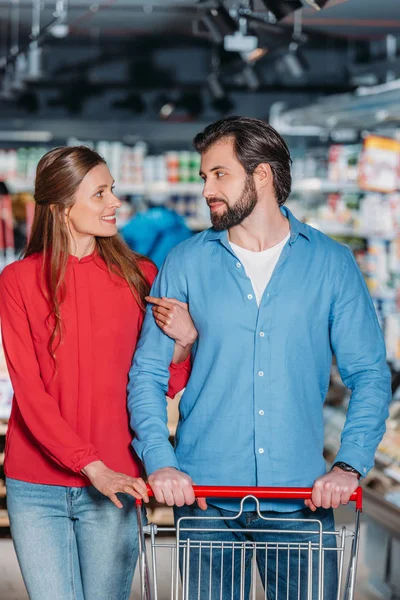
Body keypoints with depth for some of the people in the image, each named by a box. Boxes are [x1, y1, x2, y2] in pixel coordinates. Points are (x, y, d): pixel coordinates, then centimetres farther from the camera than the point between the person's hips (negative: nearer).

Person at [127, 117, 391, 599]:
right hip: (204, 495, 0)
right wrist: (160, 461, -12)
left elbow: (369, 374, 3)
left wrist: (350, 465, -12)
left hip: (301, 498, 0)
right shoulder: (186, 264, 4)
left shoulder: (331, 264, 4)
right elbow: (148, 373, 3)